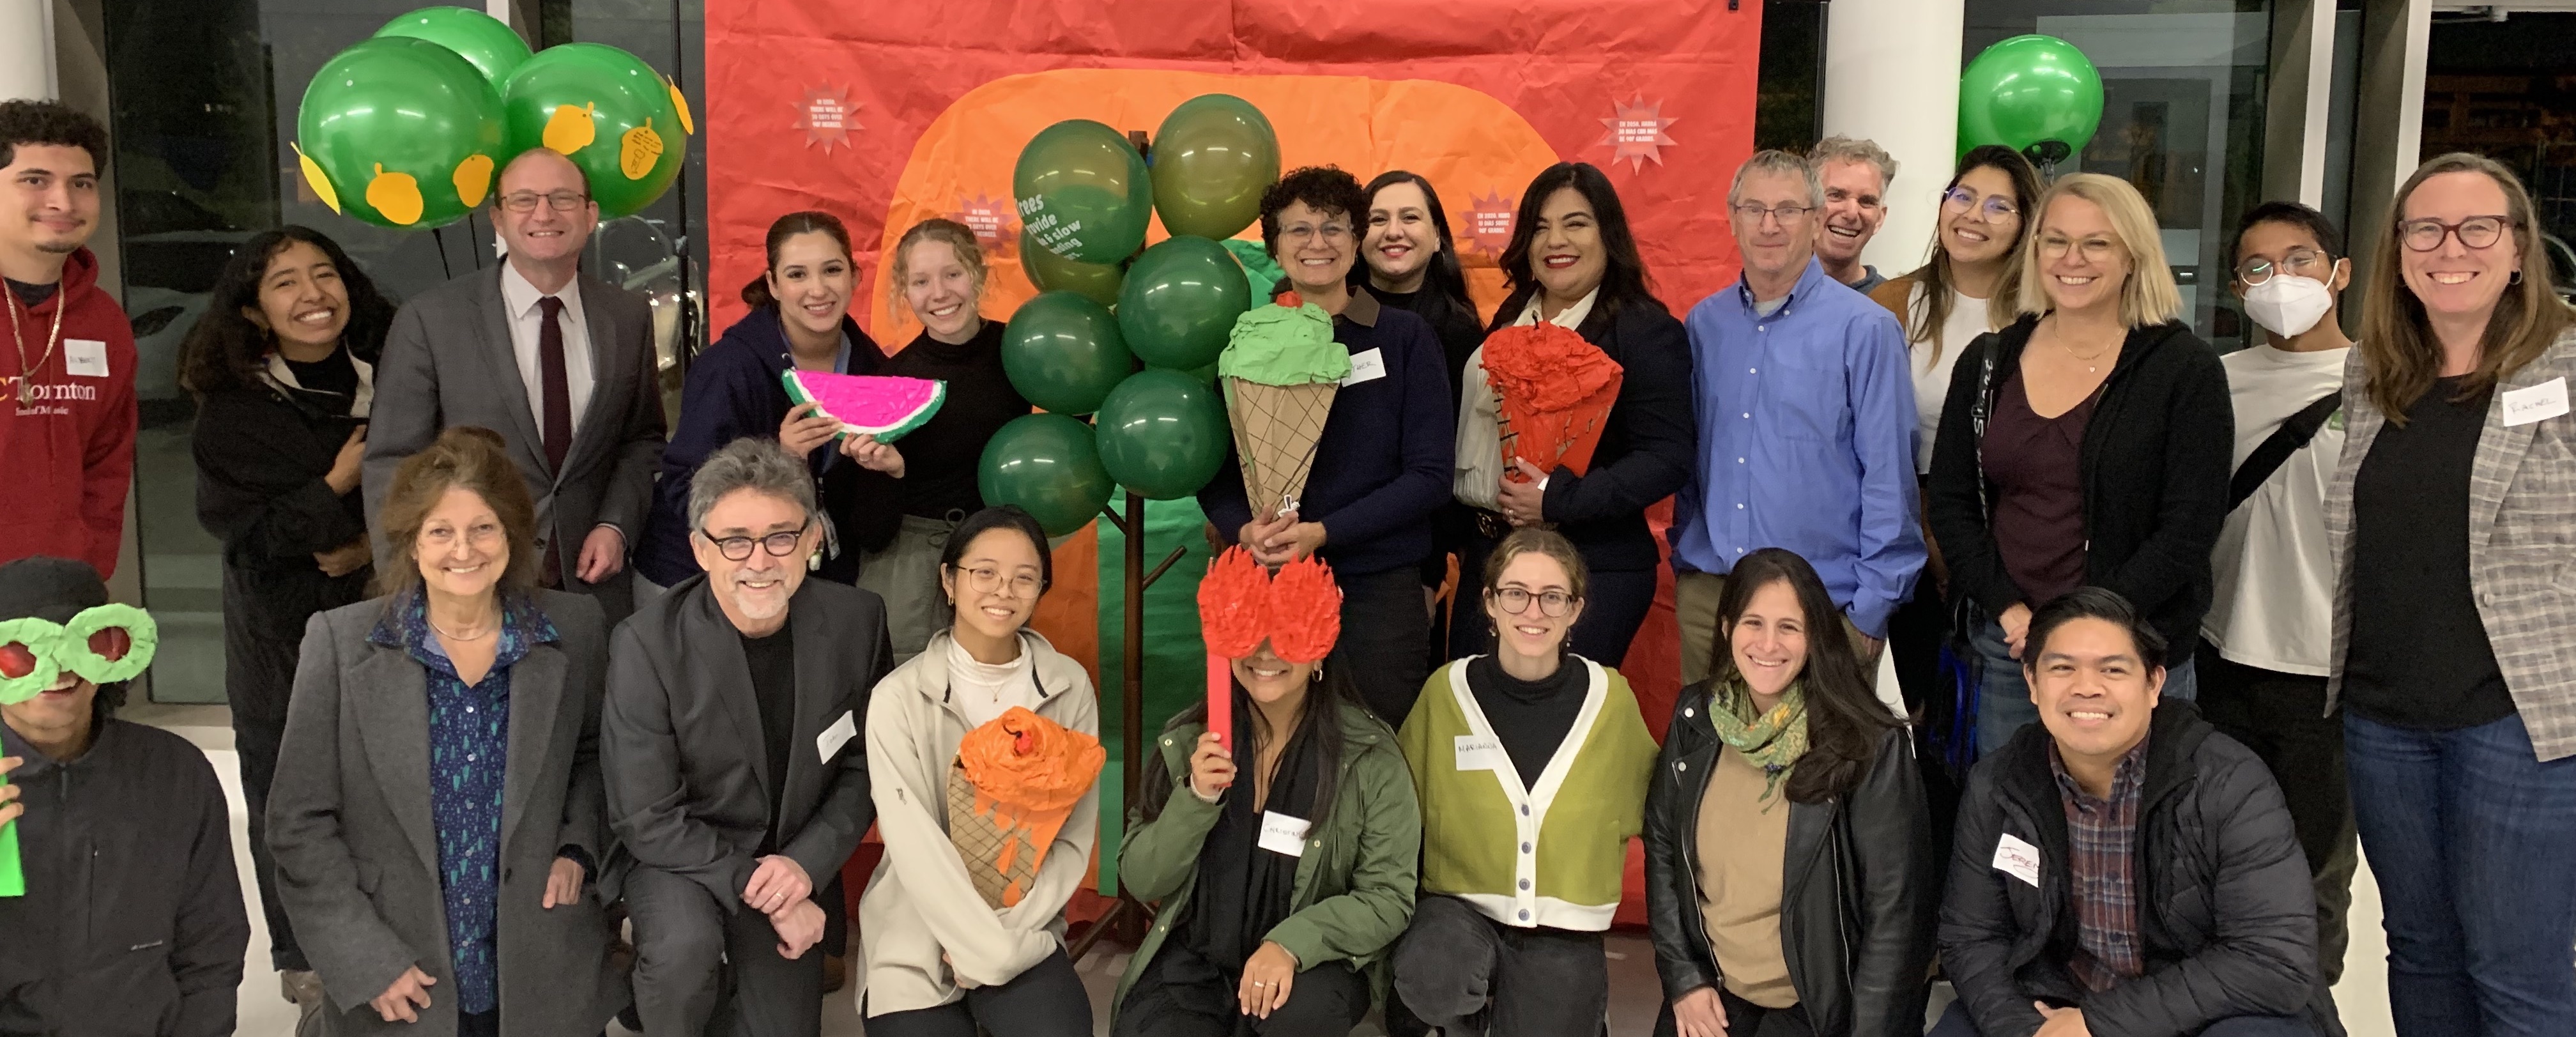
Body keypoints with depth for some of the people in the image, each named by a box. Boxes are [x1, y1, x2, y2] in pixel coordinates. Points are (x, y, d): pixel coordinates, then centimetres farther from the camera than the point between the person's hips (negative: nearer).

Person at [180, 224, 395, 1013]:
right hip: (282, 634, 0)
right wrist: (338, 485, -16)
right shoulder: (233, 409, -6)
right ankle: (304, 962, 26)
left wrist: (375, 547, -11)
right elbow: (240, 531, -8)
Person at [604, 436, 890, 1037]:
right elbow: (646, 820, -19)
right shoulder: (649, 644, -23)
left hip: (798, 866, 4)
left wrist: (806, 863, -17)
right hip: (681, 856, -3)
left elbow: (867, 764, -3)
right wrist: (760, 891, -22)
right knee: (684, 948, -34)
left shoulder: (856, 621, -14)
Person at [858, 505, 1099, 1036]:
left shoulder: (1070, 688, -2)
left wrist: (1011, 930, -12)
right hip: (916, 938, -1)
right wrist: (996, 951, -14)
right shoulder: (899, 698, -10)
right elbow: (916, 851, -12)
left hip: (1027, 931, 1)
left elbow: (1075, 837, -2)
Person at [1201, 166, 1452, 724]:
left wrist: (1323, 532, -14)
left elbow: (1429, 474, -4)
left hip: (1380, 587, -1)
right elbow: (1215, 473, 8)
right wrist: (1247, 530, -14)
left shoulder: (1405, 337, 1)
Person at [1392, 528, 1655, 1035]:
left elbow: (1653, 799, 15)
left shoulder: (1611, 697, -4)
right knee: (1430, 980, -32)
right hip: (1462, 907, -1)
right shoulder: (1447, 689, -5)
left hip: (1563, 931, 1)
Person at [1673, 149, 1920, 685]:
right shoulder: (1705, 324, 7)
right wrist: (1685, 562, 11)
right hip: (1706, 595, 4)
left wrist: (1871, 609, -9)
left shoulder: (1863, 330, -7)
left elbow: (1889, 476, -7)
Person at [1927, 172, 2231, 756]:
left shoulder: (2184, 369, -4)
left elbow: (2190, 527, -8)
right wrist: (2010, 610, -7)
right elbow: (1950, 502, 6)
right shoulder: (1988, 362, 7)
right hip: (2003, 645, 3)